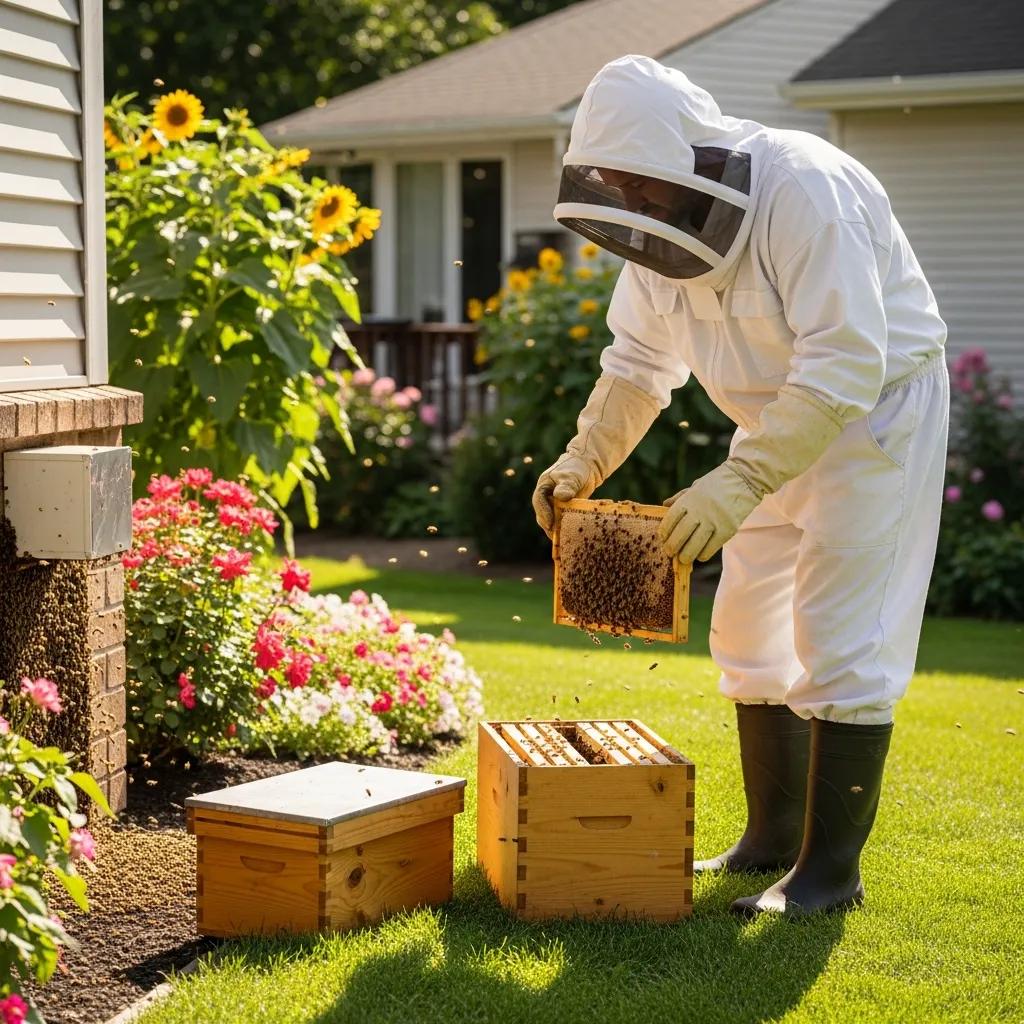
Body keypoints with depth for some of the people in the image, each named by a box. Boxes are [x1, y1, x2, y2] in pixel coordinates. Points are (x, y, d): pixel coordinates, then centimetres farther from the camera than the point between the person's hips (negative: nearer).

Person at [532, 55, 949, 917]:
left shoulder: (805, 192, -31)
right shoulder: (660, 223, -5)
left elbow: (845, 364, -36)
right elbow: (639, 363, 6)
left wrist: (739, 484, -41)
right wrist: (582, 464, -8)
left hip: (876, 409, -8)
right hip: (779, 420, 8)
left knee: (841, 642, -9)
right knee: (750, 634, 10)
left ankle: (832, 869, -1)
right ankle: (772, 837, 22)